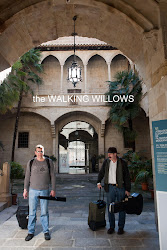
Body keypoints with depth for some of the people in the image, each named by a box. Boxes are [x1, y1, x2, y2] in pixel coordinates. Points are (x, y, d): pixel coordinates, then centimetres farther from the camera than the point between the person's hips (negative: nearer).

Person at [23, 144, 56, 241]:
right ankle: (31, 232, 22)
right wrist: (25, 190, 3)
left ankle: (46, 231, 21)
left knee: (44, 212, 6)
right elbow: (27, 177, 5)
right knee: (32, 212, 7)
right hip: (33, 191, 1)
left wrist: (53, 189, -2)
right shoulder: (31, 162, 0)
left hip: (45, 191, -1)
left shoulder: (49, 162, -2)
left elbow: (52, 176, 1)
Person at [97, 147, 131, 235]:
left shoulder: (122, 163, -6)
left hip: (121, 188, -2)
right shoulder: (106, 162, 3)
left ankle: (121, 227, 22)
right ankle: (111, 227, 21)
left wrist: (128, 190, -4)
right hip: (110, 187, 2)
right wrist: (98, 182, 6)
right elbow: (101, 172, 15)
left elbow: (127, 177, -2)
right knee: (110, 208, 6)